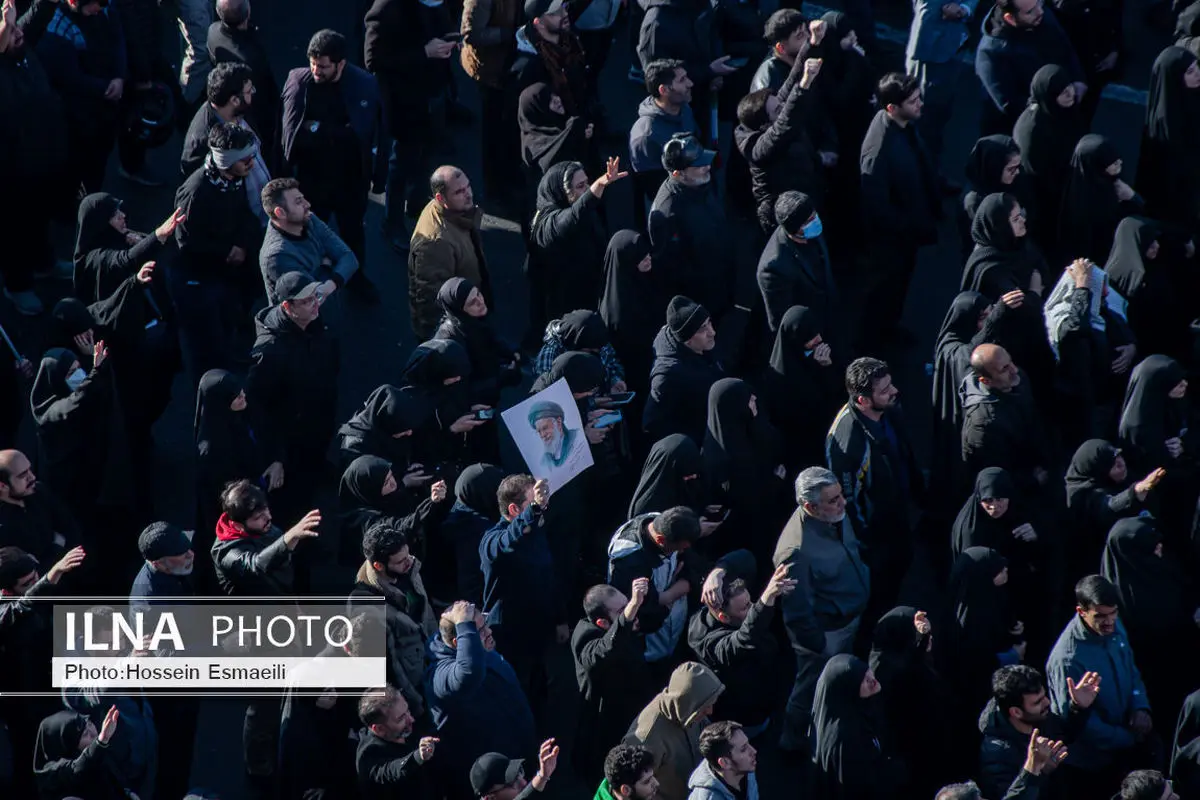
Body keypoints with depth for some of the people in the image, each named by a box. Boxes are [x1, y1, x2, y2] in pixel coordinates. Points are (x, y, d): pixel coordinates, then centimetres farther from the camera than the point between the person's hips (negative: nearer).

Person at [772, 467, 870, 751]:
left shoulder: (836, 517, -14)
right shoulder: (797, 551, -40)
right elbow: (798, 613, -29)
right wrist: (819, 647, -19)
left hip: (851, 619, 8)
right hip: (824, 631, -8)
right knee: (811, 691, 16)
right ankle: (794, 744, 41)